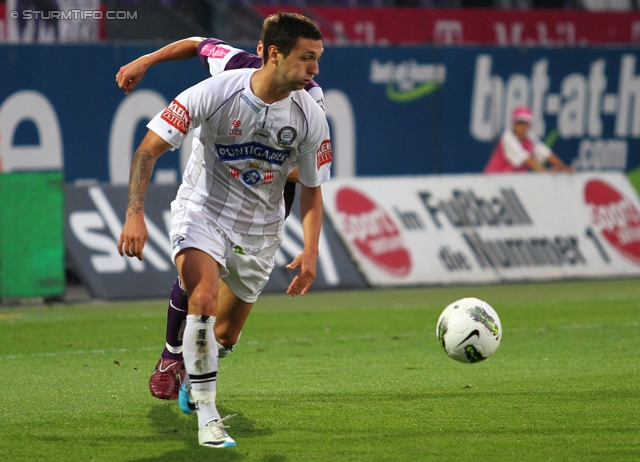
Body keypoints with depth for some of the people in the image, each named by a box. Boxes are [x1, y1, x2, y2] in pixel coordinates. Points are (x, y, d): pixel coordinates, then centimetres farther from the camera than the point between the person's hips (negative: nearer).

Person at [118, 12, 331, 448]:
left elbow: (311, 190, 1)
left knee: (226, 334, 13)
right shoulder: (216, 92, -23)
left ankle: (194, 375, 49)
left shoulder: (310, 117, -13)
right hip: (202, 211, -4)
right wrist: (136, 214, -28)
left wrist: (311, 250, -13)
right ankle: (207, 416, -22)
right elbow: (149, 149, -18)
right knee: (204, 300, -30)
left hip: (259, 228, 4)